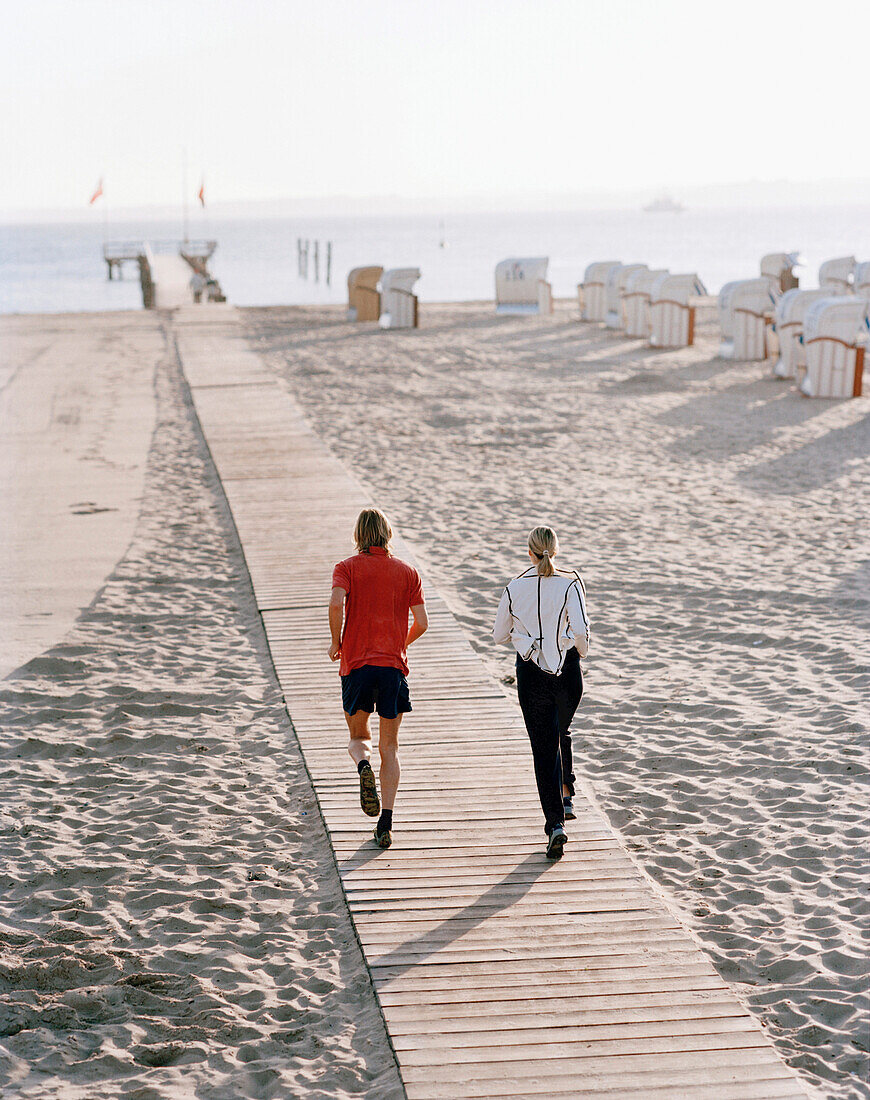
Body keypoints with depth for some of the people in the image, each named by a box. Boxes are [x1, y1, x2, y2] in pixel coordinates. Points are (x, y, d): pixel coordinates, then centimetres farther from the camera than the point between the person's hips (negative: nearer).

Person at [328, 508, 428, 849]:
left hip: (356, 664, -1)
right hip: (394, 666, 1)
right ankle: (385, 824, 0)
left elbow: (336, 603, -17)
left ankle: (364, 765, -17)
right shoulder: (407, 572, 7)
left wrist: (336, 642, -2)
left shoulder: (348, 567, 1)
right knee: (389, 747, 9)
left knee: (359, 737, 18)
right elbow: (421, 622, 2)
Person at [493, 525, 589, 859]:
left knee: (543, 746, 1)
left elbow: (499, 636, 6)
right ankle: (566, 796, 30)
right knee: (562, 733, 28)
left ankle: (555, 821, -8)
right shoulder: (570, 583, -8)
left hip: (531, 671, 0)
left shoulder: (515, 588, -3)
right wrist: (581, 650, 2)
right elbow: (580, 629, -18)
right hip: (567, 669, 1)